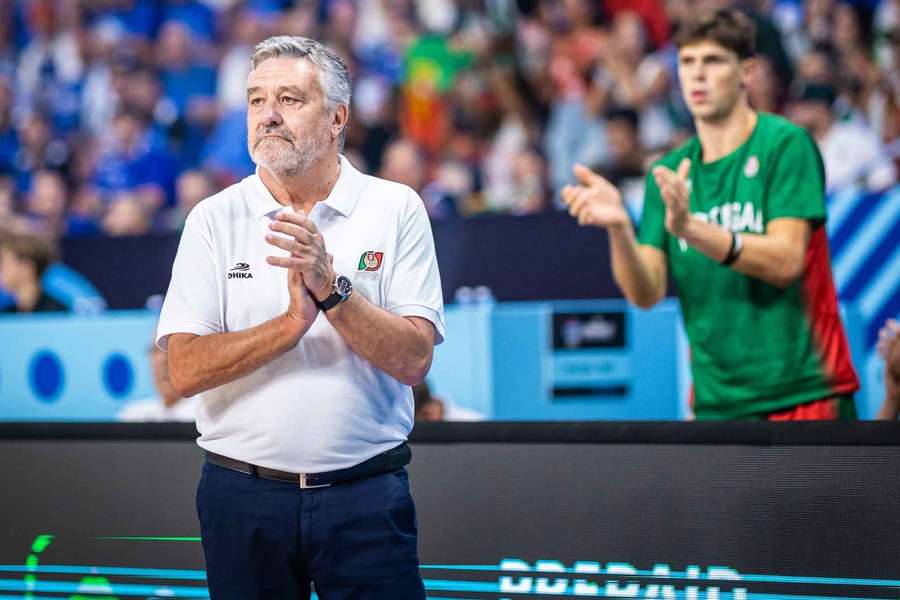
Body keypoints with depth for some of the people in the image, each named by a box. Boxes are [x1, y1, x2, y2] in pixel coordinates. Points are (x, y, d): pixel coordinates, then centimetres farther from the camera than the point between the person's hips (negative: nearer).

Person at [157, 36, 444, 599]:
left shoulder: (397, 209, 0)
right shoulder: (214, 219, 2)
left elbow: (414, 360, -7)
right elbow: (185, 372, -6)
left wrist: (332, 288, -20)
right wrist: (292, 324, -18)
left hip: (365, 494, -1)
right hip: (242, 495, 1)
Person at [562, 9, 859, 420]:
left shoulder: (786, 145, -4)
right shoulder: (668, 173, 10)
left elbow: (785, 261, -15)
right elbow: (647, 293, 1)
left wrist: (691, 228, -27)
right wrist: (619, 228, -18)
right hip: (718, 402, 4)